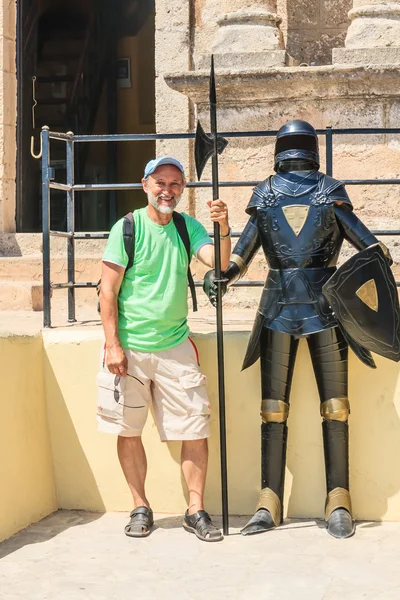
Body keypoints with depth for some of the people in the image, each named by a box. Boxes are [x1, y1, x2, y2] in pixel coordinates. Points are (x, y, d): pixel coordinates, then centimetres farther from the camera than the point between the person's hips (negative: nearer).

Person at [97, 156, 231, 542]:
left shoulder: (187, 226, 5)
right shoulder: (127, 228, -6)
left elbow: (219, 262, -10)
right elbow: (108, 290, -6)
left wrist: (223, 229, -28)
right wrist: (112, 344, -11)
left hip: (176, 346, 3)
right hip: (130, 347, -2)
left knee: (195, 430, 1)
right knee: (129, 431, 7)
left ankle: (196, 510, 13)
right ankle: (140, 508, 23)